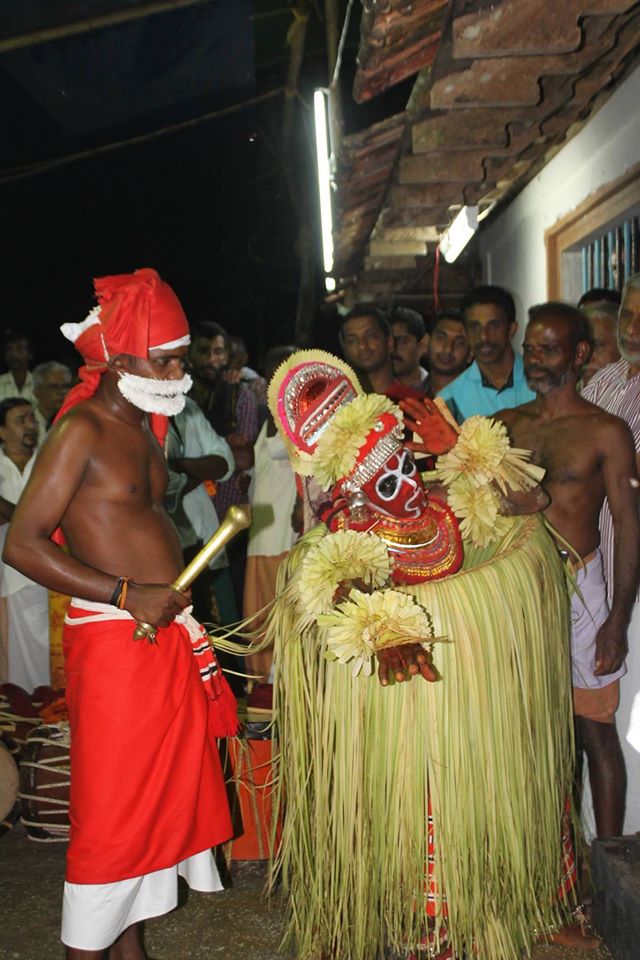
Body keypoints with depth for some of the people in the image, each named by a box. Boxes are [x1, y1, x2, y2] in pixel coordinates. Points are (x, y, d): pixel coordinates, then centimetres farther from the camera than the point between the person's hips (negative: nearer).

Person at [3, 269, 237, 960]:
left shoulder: (145, 430, 15)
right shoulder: (80, 430, -12)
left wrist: (179, 610, 16)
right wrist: (128, 593, -20)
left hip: (166, 634, 9)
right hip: (112, 641, -9)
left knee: (160, 795, 15)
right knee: (110, 811, 0)